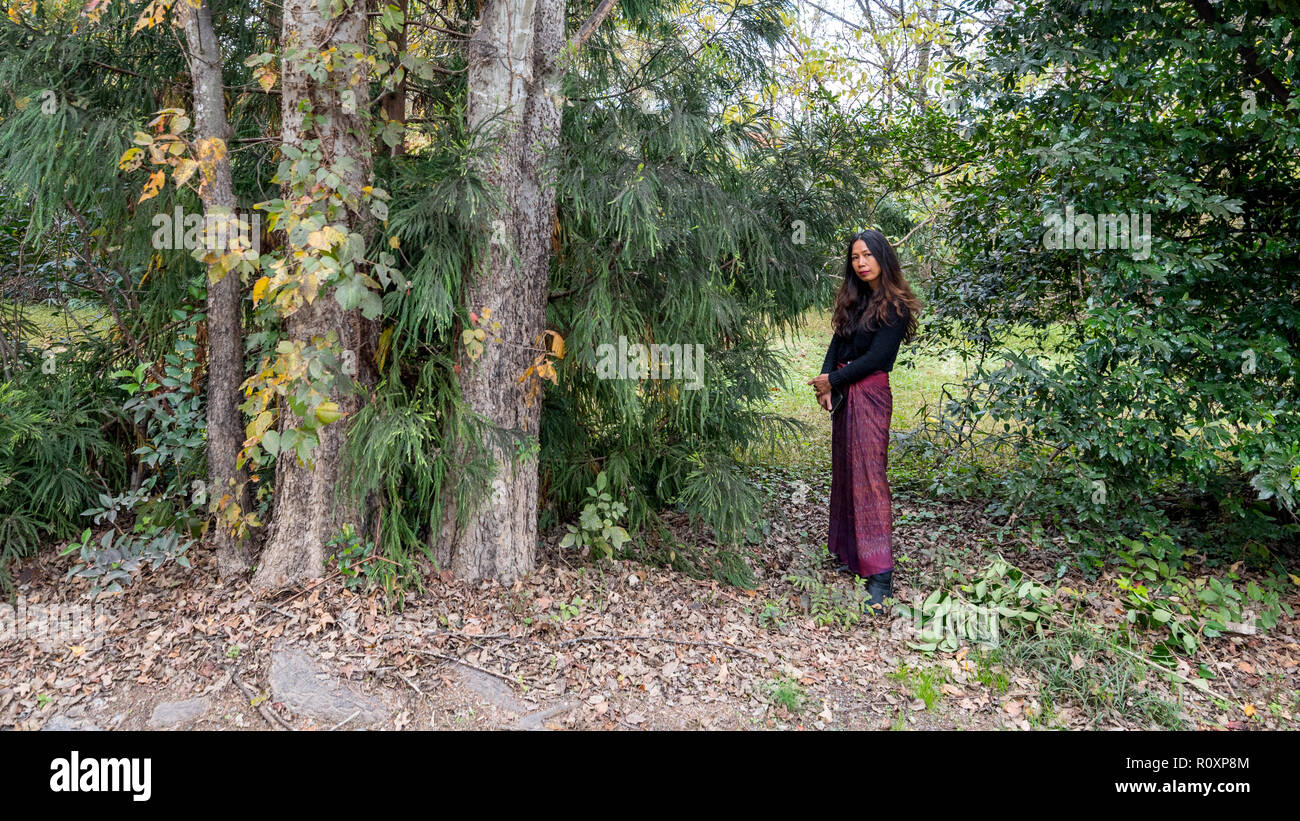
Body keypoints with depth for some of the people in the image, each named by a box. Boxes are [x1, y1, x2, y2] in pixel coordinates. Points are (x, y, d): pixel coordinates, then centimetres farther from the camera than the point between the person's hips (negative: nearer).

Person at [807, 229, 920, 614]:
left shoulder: (895, 306, -9)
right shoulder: (853, 300, 14)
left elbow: (876, 358, -15)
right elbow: (836, 344, 7)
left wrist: (832, 381, -9)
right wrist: (825, 383, -9)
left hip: (870, 393, -8)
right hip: (843, 394, 8)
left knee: (868, 476, -11)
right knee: (845, 473, 11)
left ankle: (880, 574, -8)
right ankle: (850, 554, 22)